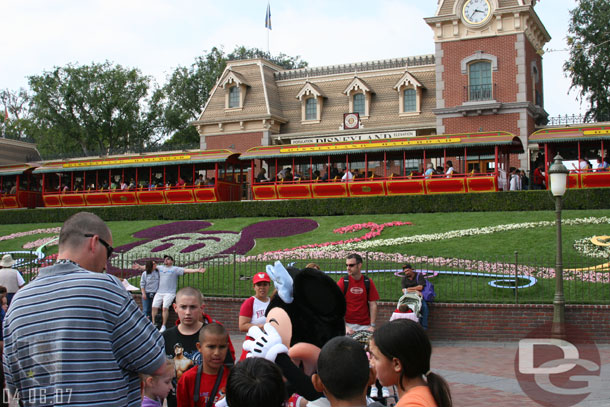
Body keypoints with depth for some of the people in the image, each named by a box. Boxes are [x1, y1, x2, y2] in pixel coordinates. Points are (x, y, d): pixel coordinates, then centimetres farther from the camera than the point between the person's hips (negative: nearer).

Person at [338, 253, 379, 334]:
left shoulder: (368, 282, 4)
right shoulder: (342, 282, -2)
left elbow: (373, 305, 5)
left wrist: (372, 325, -5)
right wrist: (344, 327, -14)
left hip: (364, 325, 1)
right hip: (347, 324, -1)